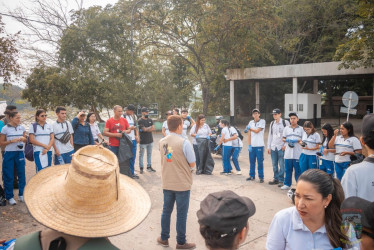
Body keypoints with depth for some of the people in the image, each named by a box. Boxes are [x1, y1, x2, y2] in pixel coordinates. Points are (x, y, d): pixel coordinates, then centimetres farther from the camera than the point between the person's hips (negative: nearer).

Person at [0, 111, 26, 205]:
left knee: (22, 174, 5)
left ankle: (21, 195, 17)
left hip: (20, 153, 3)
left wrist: (23, 139, -6)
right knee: (9, 176, 3)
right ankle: (10, 197, 15)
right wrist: (12, 141, -17)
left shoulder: (22, 127, 5)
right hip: (9, 154, -3)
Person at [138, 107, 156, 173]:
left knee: (149, 154, 14)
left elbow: (153, 129, 5)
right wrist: (150, 127, 0)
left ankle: (149, 166, 24)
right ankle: (141, 167, 12)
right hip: (143, 141, -6)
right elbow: (144, 129, -17)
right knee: (141, 155, 2)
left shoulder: (150, 120, 12)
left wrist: (147, 129, -10)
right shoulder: (140, 121, -10)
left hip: (150, 140, 6)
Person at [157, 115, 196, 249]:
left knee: (166, 211, 18)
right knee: (181, 214, 8)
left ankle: (164, 238, 31)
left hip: (167, 183, 5)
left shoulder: (162, 141, 0)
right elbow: (192, 164, -13)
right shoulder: (184, 143, -18)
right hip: (182, 184, -5)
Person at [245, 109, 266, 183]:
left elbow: (257, 131, -10)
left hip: (259, 145, -4)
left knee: (260, 162, -2)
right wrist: (249, 145, 2)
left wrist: (249, 128, 5)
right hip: (252, 145, 4)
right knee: (252, 161, 9)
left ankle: (261, 177, 7)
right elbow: (249, 134, 9)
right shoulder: (251, 122, 11)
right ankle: (252, 176, 21)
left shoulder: (262, 121, -1)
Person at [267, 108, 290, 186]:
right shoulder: (272, 123, 13)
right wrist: (268, 147, 12)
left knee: (282, 164, -4)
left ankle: (281, 180, 6)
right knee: (274, 164, 8)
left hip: (281, 147, -5)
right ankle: (276, 179, 19)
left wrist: (285, 145, -9)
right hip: (273, 147, 5)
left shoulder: (285, 122, -1)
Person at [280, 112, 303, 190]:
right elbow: (283, 139, 14)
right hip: (288, 153, 3)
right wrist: (287, 140, -8)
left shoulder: (301, 129, 5)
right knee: (288, 170, 8)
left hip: (298, 154, -2)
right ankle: (287, 184, 18)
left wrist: (297, 140, -14)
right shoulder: (286, 128, 13)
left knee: (298, 170, 1)